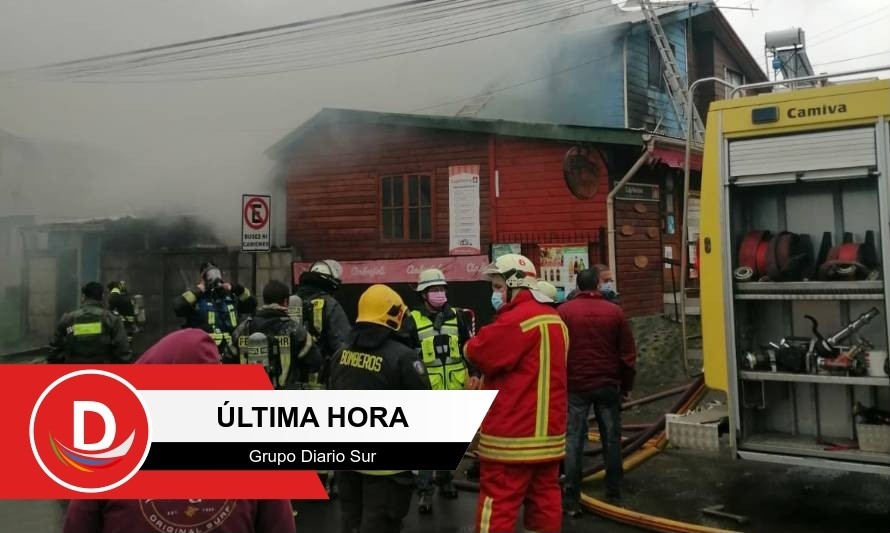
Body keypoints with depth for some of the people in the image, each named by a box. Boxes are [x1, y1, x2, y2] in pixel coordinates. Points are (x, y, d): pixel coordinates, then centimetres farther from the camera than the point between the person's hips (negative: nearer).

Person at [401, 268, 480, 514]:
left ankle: (444, 477, 33)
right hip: (426, 391, -3)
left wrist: (473, 373, 5)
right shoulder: (413, 320, -6)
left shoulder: (457, 317, 5)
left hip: (454, 390, 4)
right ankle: (424, 489, 6)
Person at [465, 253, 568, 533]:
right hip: (548, 431, 9)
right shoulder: (554, 319, 13)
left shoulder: (516, 319, -17)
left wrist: (472, 344, 6)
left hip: (513, 435, -9)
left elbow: (478, 353, -16)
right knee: (545, 500, 14)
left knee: (498, 505, -1)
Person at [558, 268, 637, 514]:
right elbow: (628, 354, 3)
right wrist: (626, 385, 14)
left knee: (573, 440, 2)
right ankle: (614, 494, 20)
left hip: (575, 385, -1)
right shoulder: (615, 312, 0)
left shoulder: (564, 311, -4)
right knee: (611, 438, 12)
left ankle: (571, 500, 4)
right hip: (608, 384, 1)